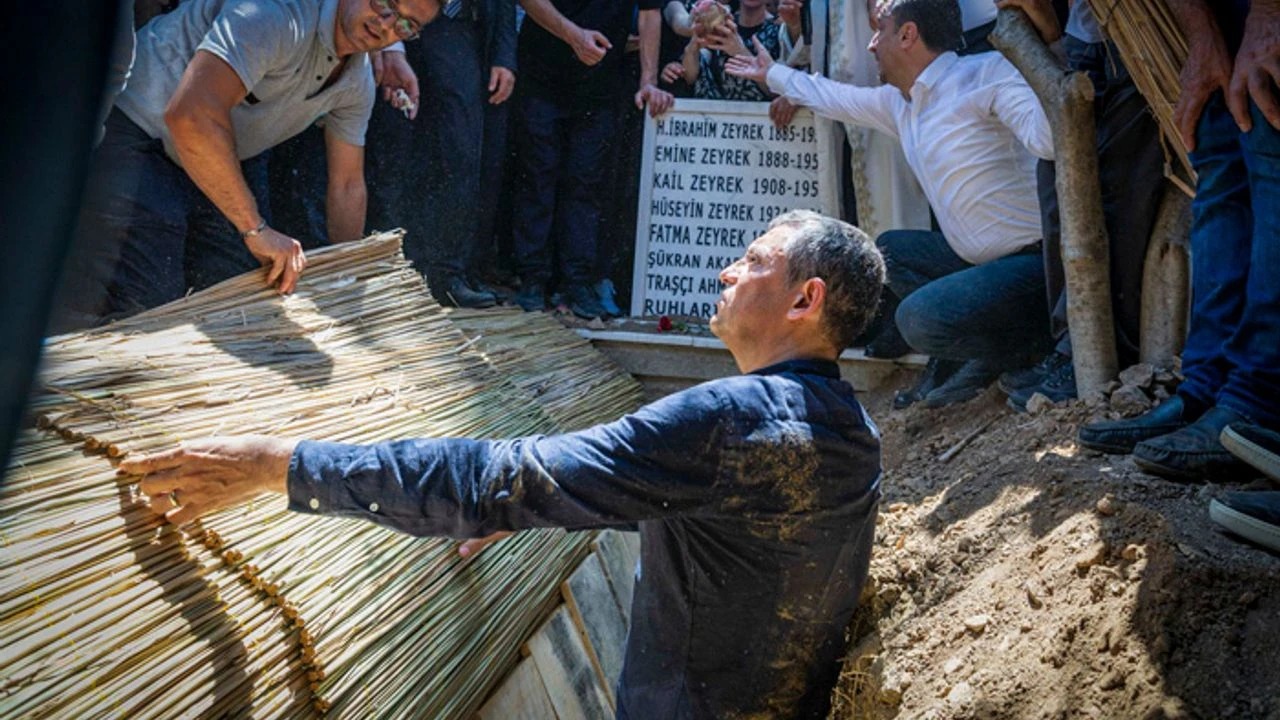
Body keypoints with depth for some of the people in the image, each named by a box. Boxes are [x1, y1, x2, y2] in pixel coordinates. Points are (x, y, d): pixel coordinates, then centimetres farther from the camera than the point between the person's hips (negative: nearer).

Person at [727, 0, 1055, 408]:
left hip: (1037, 258, -9)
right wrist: (771, 74, 42)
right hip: (984, 256, 9)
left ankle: (1040, 343, -1)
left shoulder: (986, 74, -15)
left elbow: (1049, 137, -31)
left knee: (920, 317, -26)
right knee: (887, 251, 20)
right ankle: (954, 359, 8)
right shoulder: (898, 103, 12)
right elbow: (836, 98, 30)